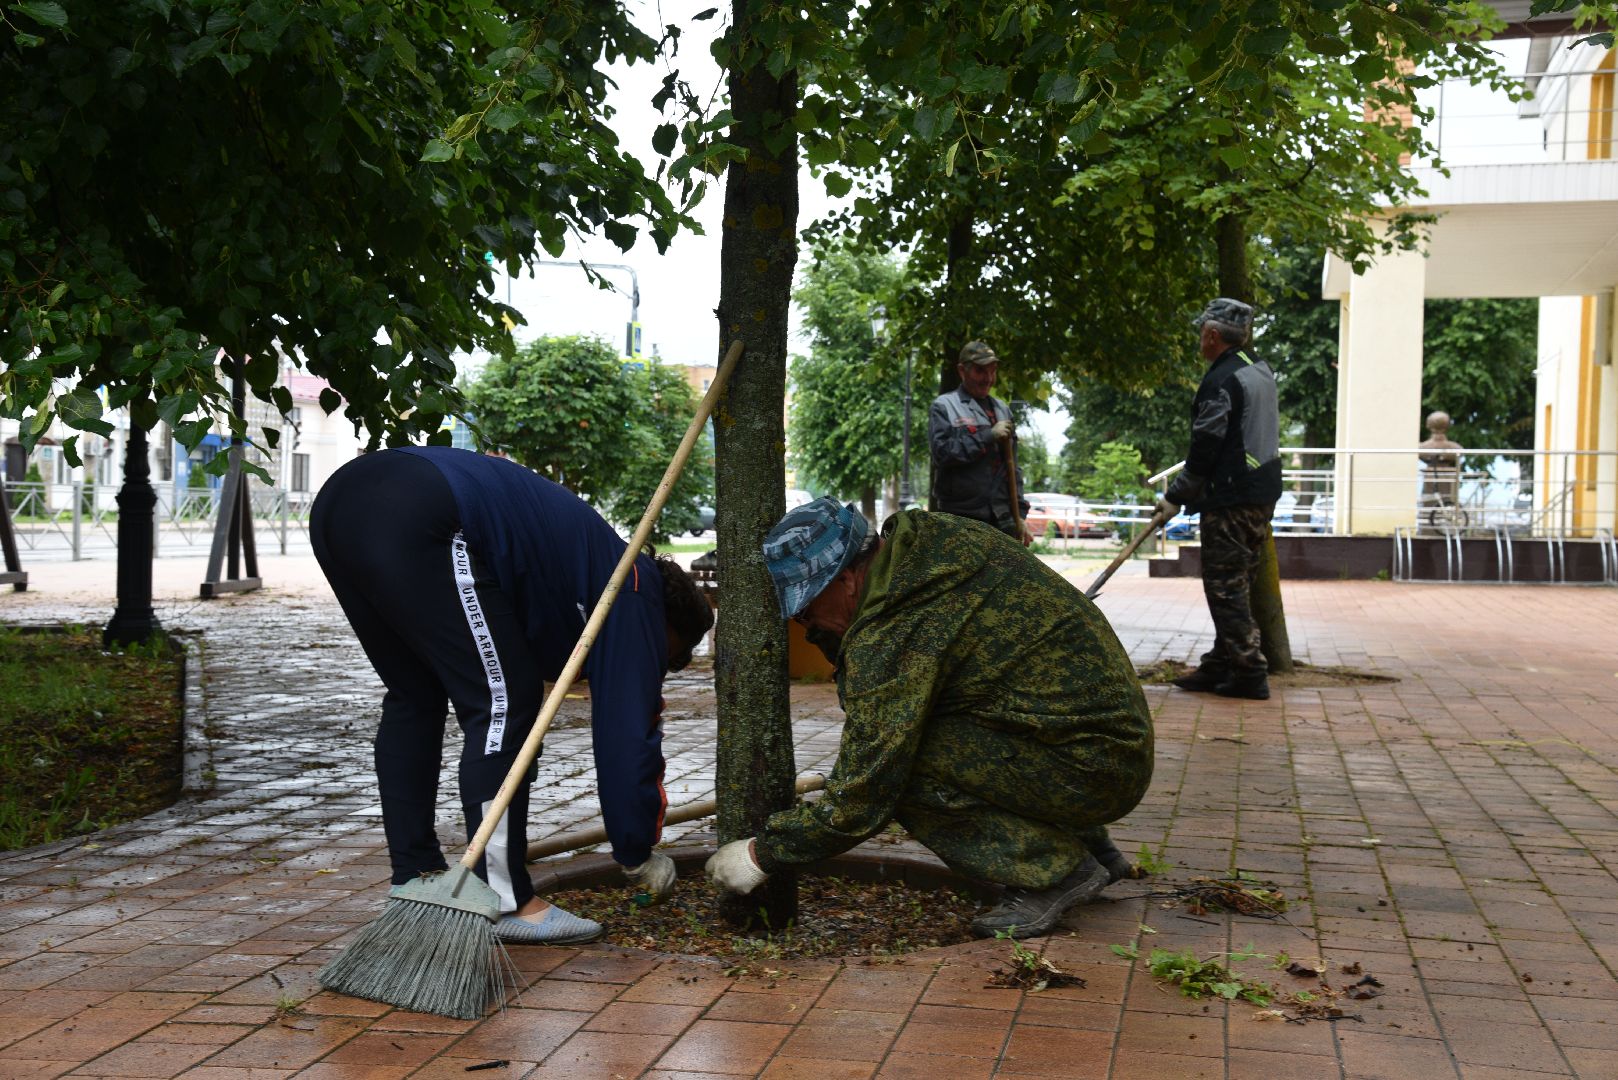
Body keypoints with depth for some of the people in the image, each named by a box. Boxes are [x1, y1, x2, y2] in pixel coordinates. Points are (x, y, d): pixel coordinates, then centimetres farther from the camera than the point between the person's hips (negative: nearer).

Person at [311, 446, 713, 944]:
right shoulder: (633, 593, 10)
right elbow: (625, 728, 8)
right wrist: (639, 856, 20)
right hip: (418, 519, -10)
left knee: (413, 696, 22)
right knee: (504, 700, 1)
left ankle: (415, 883, 25)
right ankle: (504, 901, 3)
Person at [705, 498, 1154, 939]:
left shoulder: (891, 638, -21)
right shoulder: (941, 533, 4)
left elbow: (860, 804, -17)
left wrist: (762, 853, -4)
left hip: (1093, 769, -10)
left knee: (895, 759, -17)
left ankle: (1057, 871, -4)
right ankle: (1092, 847, 22)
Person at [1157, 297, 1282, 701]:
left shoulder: (1221, 380, -15)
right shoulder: (1262, 370, 14)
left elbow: (1206, 446, -17)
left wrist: (1176, 496, -6)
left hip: (1231, 498, -10)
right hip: (1263, 493, 10)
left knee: (1225, 586, -6)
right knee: (1237, 584, 15)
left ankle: (1249, 673, -6)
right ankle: (1221, 665, 22)